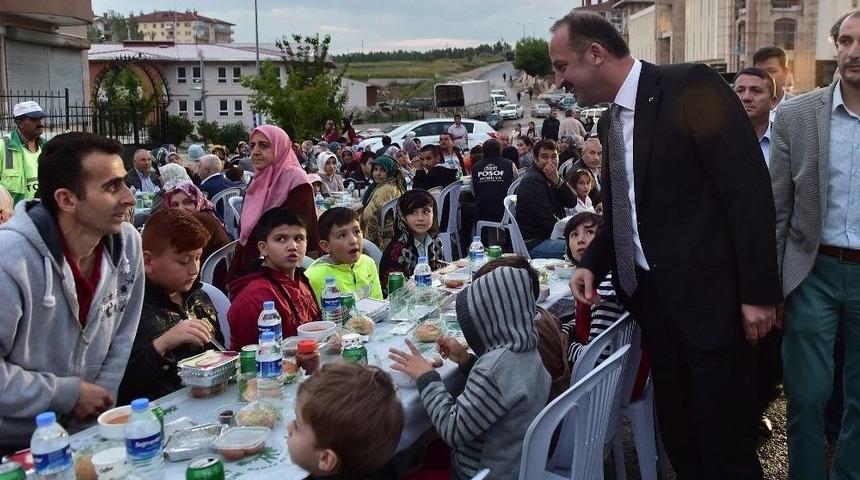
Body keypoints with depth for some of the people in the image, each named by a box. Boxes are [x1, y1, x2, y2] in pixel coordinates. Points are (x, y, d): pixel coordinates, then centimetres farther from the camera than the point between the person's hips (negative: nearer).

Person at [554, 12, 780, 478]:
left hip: (710, 294, -7)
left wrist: (758, 291, -18)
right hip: (652, 297, 7)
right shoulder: (609, 122, 11)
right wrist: (592, 264, 3)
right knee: (677, 435, 16)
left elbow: (749, 188, -16)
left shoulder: (691, 86, -12)